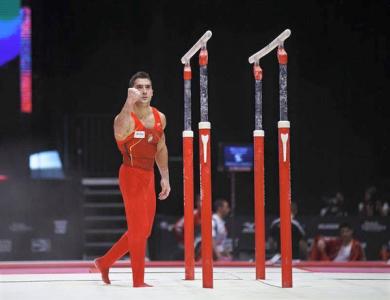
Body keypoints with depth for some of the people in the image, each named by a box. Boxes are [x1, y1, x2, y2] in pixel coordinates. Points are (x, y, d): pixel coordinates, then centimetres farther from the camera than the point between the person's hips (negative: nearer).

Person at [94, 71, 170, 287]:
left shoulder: (160, 118, 7)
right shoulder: (126, 118, -15)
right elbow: (119, 134, -41)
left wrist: (165, 177, 19)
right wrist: (129, 103, -55)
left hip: (148, 176, 8)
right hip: (131, 175, -8)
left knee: (143, 230, 14)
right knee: (139, 229, -7)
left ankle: (104, 262, 29)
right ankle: (138, 281, 2)